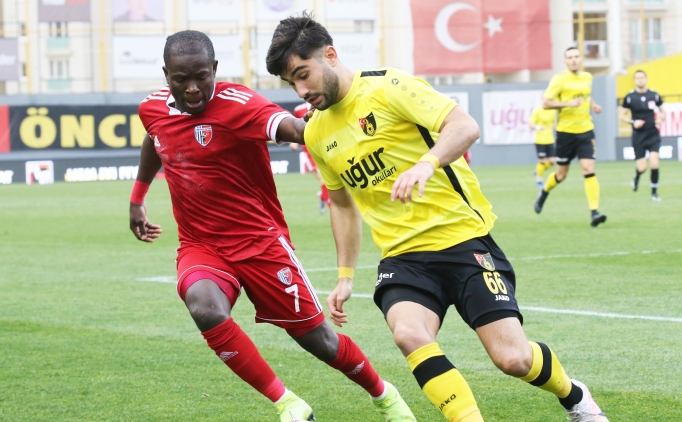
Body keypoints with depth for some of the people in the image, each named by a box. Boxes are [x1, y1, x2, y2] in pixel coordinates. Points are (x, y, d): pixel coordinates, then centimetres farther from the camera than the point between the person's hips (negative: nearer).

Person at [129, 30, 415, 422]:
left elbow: (292, 127, -41)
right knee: (205, 307, -31)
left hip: (259, 242, -4)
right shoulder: (153, 108, -2)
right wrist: (137, 198, 33)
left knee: (318, 339, 3)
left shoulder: (237, 104, -21)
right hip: (200, 246, 4)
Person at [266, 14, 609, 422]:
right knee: (410, 334, -29)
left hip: (464, 238, -4)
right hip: (404, 256, 5)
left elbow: (465, 126, -21)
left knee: (512, 358, -10)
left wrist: (426, 164, -39)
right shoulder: (317, 134, 10)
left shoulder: (389, 88, -10)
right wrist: (345, 275, 22)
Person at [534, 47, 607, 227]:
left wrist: (593, 104, 8)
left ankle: (594, 212, -16)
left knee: (589, 170, -12)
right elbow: (545, 103, -12)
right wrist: (567, 104, -23)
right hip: (566, 131, -3)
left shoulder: (587, 77, 8)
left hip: (586, 131, 3)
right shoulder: (559, 79, -8)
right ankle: (543, 194, 40)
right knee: (561, 174, 9)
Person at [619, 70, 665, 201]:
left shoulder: (654, 95, 1)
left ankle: (654, 192, 2)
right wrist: (633, 122, -15)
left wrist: (660, 119, -7)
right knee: (642, 168, -3)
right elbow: (622, 115, 3)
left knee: (654, 163, -14)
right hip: (638, 136, -1)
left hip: (653, 135, 1)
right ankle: (636, 177, 35)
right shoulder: (630, 97, -4)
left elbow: (662, 111, 14)